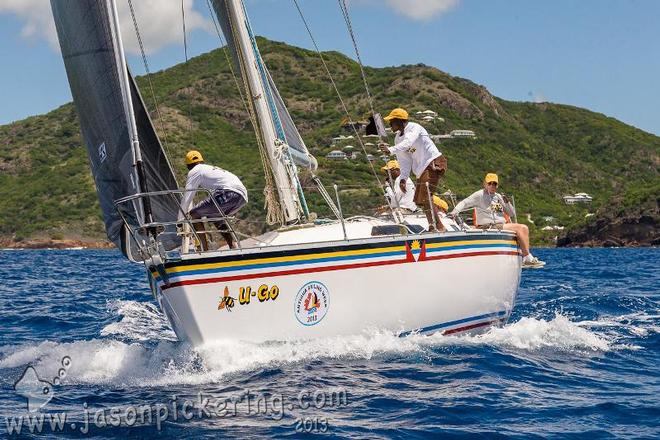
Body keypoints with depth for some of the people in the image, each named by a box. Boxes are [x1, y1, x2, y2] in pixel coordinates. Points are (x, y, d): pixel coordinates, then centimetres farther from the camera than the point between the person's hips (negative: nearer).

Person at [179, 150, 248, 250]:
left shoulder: (194, 171, 13)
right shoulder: (212, 168, 36)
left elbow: (187, 198, 10)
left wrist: (180, 220, 17)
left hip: (229, 194, -8)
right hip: (243, 197, 8)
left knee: (194, 214, 1)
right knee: (217, 218, 30)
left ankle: (205, 249, -6)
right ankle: (233, 247, 17)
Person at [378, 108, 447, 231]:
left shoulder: (414, 128, -13)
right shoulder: (398, 138, 12)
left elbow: (407, 143, -35)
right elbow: (405, 161, 9)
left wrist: (391, 150, -50)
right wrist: (403, 178, -4)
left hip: (434, 162, -9)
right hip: (422, 169, 10)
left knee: (425, 197, -20)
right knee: (420, 199, 11)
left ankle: (438, 227, -17)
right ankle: (434, 226, 22)